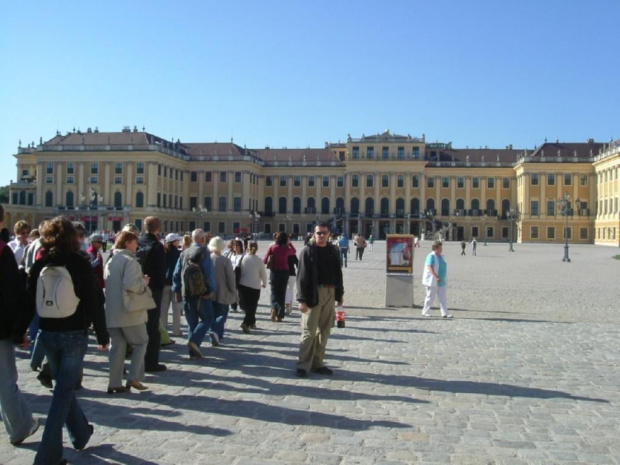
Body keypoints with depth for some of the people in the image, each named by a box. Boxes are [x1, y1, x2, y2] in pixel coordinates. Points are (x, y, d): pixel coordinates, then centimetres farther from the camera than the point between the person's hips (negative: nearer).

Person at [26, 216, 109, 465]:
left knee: (64, 386, 20)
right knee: (64, 391, 1)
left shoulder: (40, 264, 0)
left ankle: (81, 434, 34)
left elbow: (30, 302, 2)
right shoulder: (81, 263, -10)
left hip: (47, 334, 4)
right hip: (74, 334, -4)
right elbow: (93, 303, -11)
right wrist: (102, 335, -3)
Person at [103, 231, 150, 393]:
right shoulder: (130, 261, -13)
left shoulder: (110, 261, 15)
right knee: (141, 342, 7)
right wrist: (144, 282, -7)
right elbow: (130, 285, -27)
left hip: (112, 312, 8)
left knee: (117, 347, 10)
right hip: (129, 312, -8)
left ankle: (114, 383, 10)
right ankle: (133, 378, 3)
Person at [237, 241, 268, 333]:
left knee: (246, 305, 18)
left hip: (243, 285, 2)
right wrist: (264, 283, 18)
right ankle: (246, 323, -14)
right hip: (255, 287, -2)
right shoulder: (259, 261, -10)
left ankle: (251, 323, 28)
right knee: (252, 306, 4)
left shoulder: (243, 259, -9)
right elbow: (263, 274, -1)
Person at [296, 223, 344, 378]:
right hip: (314, 294, -5)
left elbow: (338, 273, 16)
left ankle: (318, 363, 19)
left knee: (324, 331, 10)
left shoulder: (333, 251, 11)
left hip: (330, 294, 5)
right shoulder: (308, 250, -4)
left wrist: (339, 294, 11)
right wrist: (302, 299, -15)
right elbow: (302, 276, -9)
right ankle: (304, 365, 4)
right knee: (309, 331, -3)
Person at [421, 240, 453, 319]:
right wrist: (436, 277, -33)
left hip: (442, 281, 8)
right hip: (432, 281, -8)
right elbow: (430, 268, -23)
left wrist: (443, 278, 19)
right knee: (430, 297, 1)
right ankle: (425, 312, 14)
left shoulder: (441, 256, 12)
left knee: (443, 298, 3)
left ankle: (445, 313, 3)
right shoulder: (431, 256, -13)